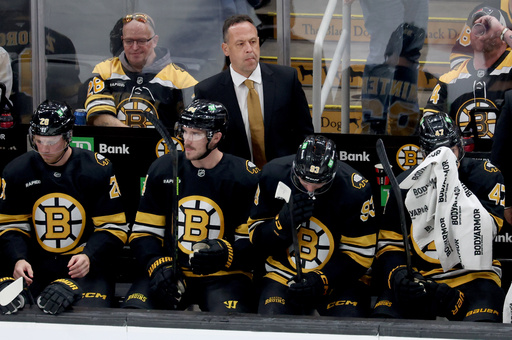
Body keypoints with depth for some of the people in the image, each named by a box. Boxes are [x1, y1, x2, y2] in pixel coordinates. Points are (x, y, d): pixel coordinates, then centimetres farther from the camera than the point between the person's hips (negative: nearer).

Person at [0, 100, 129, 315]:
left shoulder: (98, 170, -2)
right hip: (36, 269, 3)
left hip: (85, 268, -2)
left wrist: (89, 257, -20)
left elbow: (113, 228, -2)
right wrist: (18, 259, -13)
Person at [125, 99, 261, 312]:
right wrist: (158, 265, -10)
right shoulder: (162, 170, 6)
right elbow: (143, 231, 9)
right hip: (171, 271, 3)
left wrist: (226, 254, -24)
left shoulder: (245, 177, -4)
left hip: (223, 276, -3)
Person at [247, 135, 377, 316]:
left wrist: (322, 281, -24)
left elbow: (360, 253, -11)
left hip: (338, 277, -2)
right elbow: (256, 238, -3)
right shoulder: (273, 175, -12)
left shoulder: (355, 190, -17)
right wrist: (283, 222, -25)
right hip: (283, 277, 2)